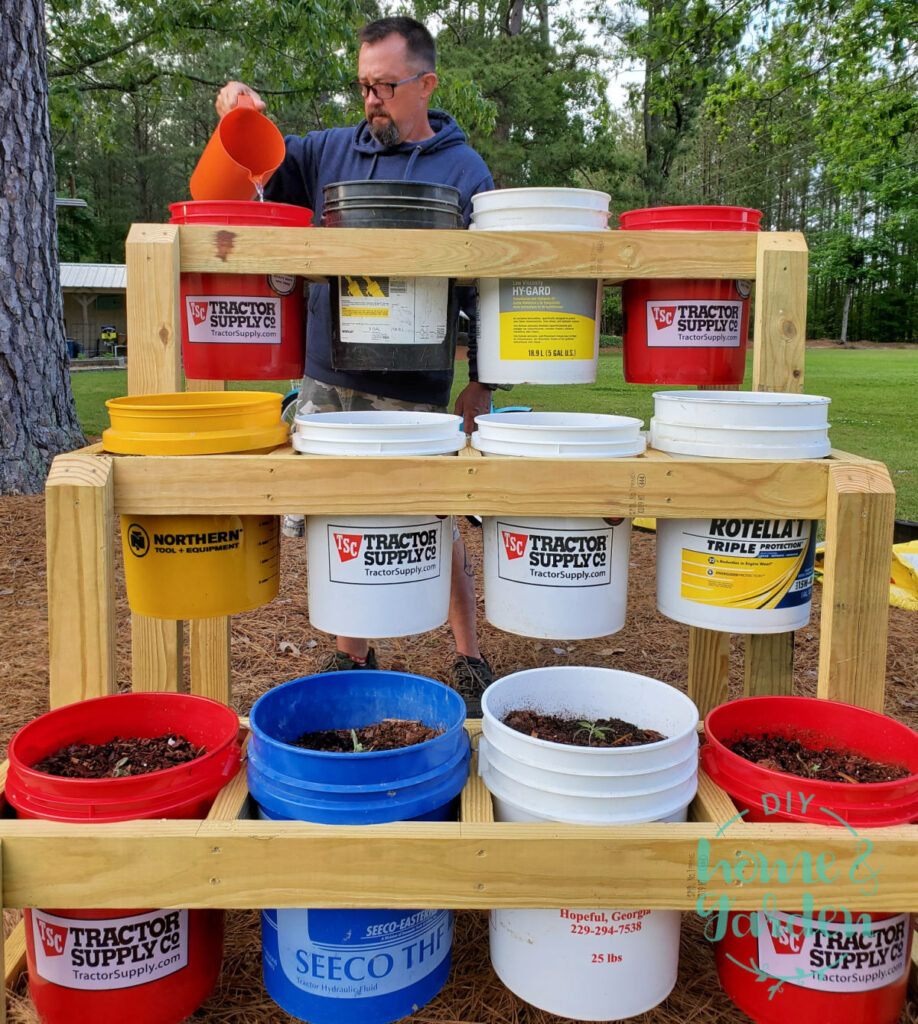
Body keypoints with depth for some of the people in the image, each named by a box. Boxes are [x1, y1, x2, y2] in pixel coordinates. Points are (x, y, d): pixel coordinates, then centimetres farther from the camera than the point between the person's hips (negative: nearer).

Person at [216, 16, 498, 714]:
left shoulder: (464, 171, 0)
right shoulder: (333, 150, 12)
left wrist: (480, 385, -6)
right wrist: (240, 114, 2)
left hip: (412, 390, -4)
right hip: (327, 377, 5)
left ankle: (469, 661, 19)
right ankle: (353, 655, 27)